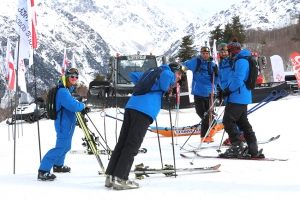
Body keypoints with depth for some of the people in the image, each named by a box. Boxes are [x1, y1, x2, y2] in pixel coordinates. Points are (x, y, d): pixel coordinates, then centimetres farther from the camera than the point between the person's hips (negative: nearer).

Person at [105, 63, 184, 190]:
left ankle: (111, 176, 6)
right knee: (132, 146, -9)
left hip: (131, 106, 8)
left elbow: (134, 75, 41)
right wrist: (165, 88, 3)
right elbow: (166, 74, -15)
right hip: (144, 111, -8)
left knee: (122, 143, 6)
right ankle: (120, 179, -12)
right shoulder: (167, 74, 10)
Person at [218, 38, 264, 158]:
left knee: (228, 121, -8)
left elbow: (238, 80, -24)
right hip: (243, 97, 11)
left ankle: (237, 147, -8)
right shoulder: (241, 60, 18)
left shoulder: (240, 61, -15)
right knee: (243, 122, 14)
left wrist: (227, 90, -13)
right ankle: (253, 150, 15)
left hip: (237, 98, -11)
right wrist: (225, 91, 15)